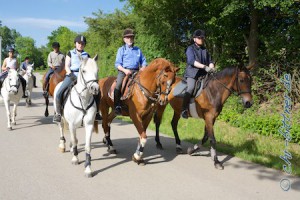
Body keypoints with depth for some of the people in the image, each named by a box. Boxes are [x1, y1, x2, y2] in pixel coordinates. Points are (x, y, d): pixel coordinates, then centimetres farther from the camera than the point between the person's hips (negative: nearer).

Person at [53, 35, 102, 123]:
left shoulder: (87, 55, 16)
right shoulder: (70, 53, 11)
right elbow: (66, 66, 3)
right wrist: (70, 74, -16)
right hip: (71, 76, -2)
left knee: (97, 92, -12)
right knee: (59, 93, -23)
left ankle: (96, 113, 3)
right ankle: (58, 113, -8)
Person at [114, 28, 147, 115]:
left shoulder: (138, 50, 17)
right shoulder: (121, 49, 8)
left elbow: (143, 61, 19)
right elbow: (117, 63, 1)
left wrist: (143, 67, -4)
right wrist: (124, 70, -16)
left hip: (136, 71, 3)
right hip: (124, 71, -3)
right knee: (118, 86, -26)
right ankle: (117, 106, -21)